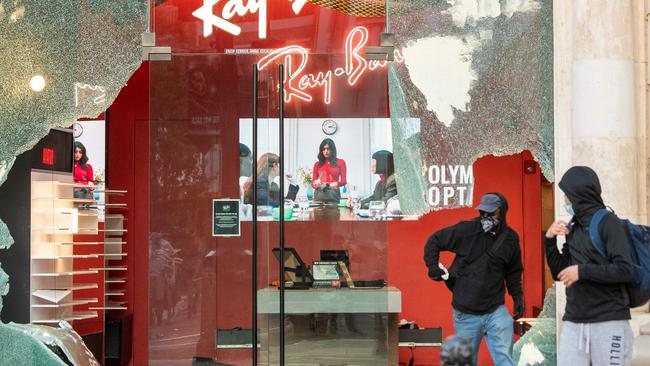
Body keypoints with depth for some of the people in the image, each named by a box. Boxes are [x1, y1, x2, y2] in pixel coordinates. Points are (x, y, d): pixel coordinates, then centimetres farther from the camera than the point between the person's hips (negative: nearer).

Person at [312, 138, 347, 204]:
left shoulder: (340, 162, 9)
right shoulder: (317, 164, 12)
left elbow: (343, 181, 6)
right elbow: (313, 182, 11)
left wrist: (337, 184, -15)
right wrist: (315, 184, -12)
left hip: (333, 194, -1)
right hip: (319, 193, 1)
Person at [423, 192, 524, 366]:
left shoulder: (510, 238, 3)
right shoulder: (466, 230, -6)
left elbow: (513, 272, 16)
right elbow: (434, 241, 5)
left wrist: (517, 297, 9)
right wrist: (433, 267, -5)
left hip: (496, 311, 1)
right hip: (466, 313, -1)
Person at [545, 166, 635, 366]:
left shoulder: (609, 223, -6)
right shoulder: (572, 228, 13)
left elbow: (625, 271, -16)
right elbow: (559, 273, 15)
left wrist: (582, 271, -15)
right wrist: (550, 240, 3)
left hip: (609, 323, -6)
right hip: (572, 323, 6)